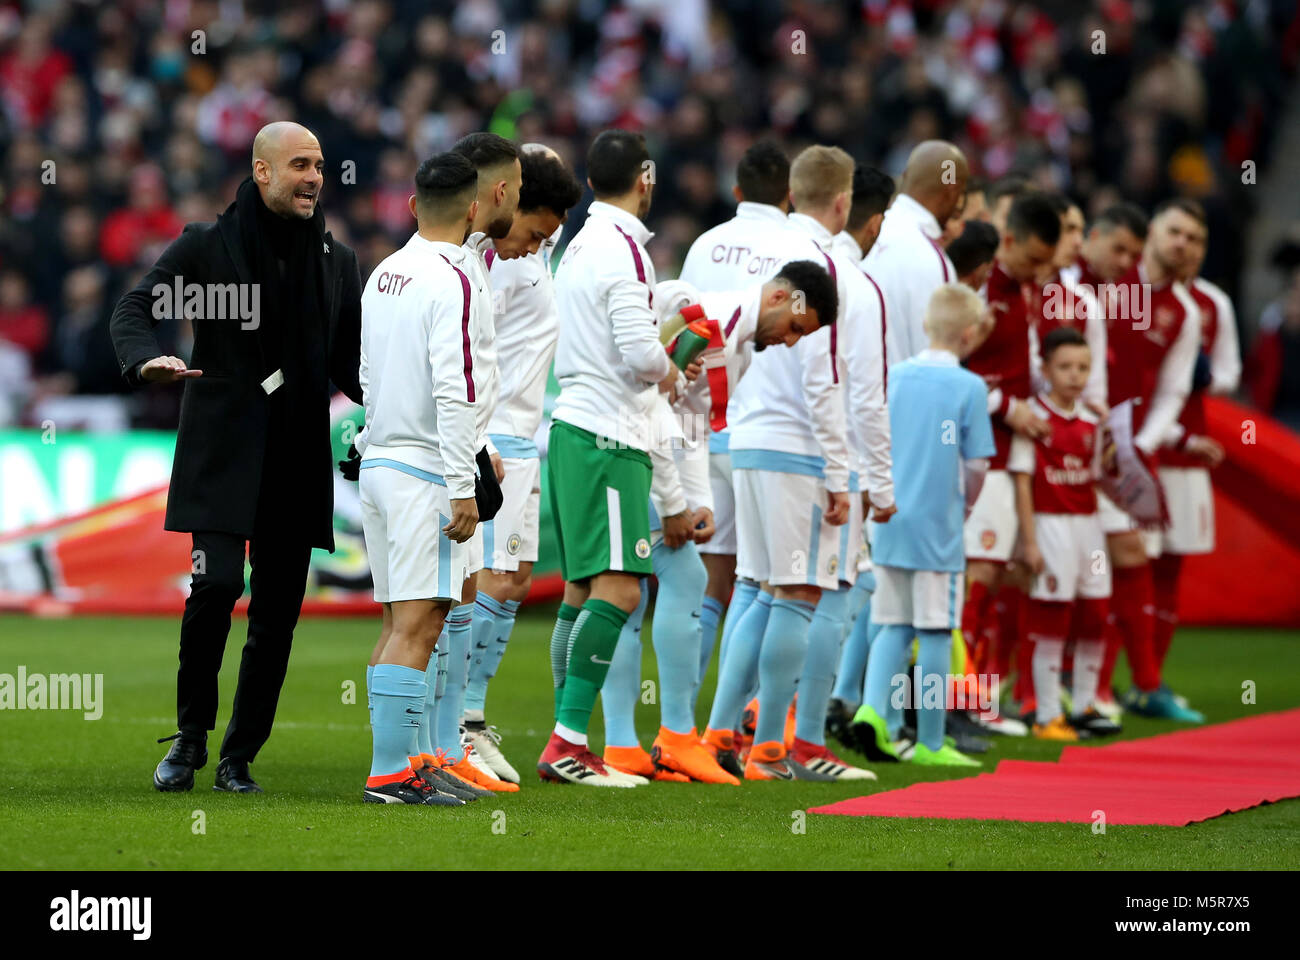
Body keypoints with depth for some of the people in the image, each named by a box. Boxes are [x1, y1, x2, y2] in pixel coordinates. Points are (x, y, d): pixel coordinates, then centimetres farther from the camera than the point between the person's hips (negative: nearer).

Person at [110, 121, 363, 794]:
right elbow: (135, 308, -3)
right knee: (215, 586, -17)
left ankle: (239, 758, 13)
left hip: (298, 460, 4)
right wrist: (147, 360, -24)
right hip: (222, 454, -4)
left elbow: (351, 361, 18)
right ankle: (190, 736, 2)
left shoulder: (337, 262, 13)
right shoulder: (206, 246, 1)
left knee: (278, 611, 3)